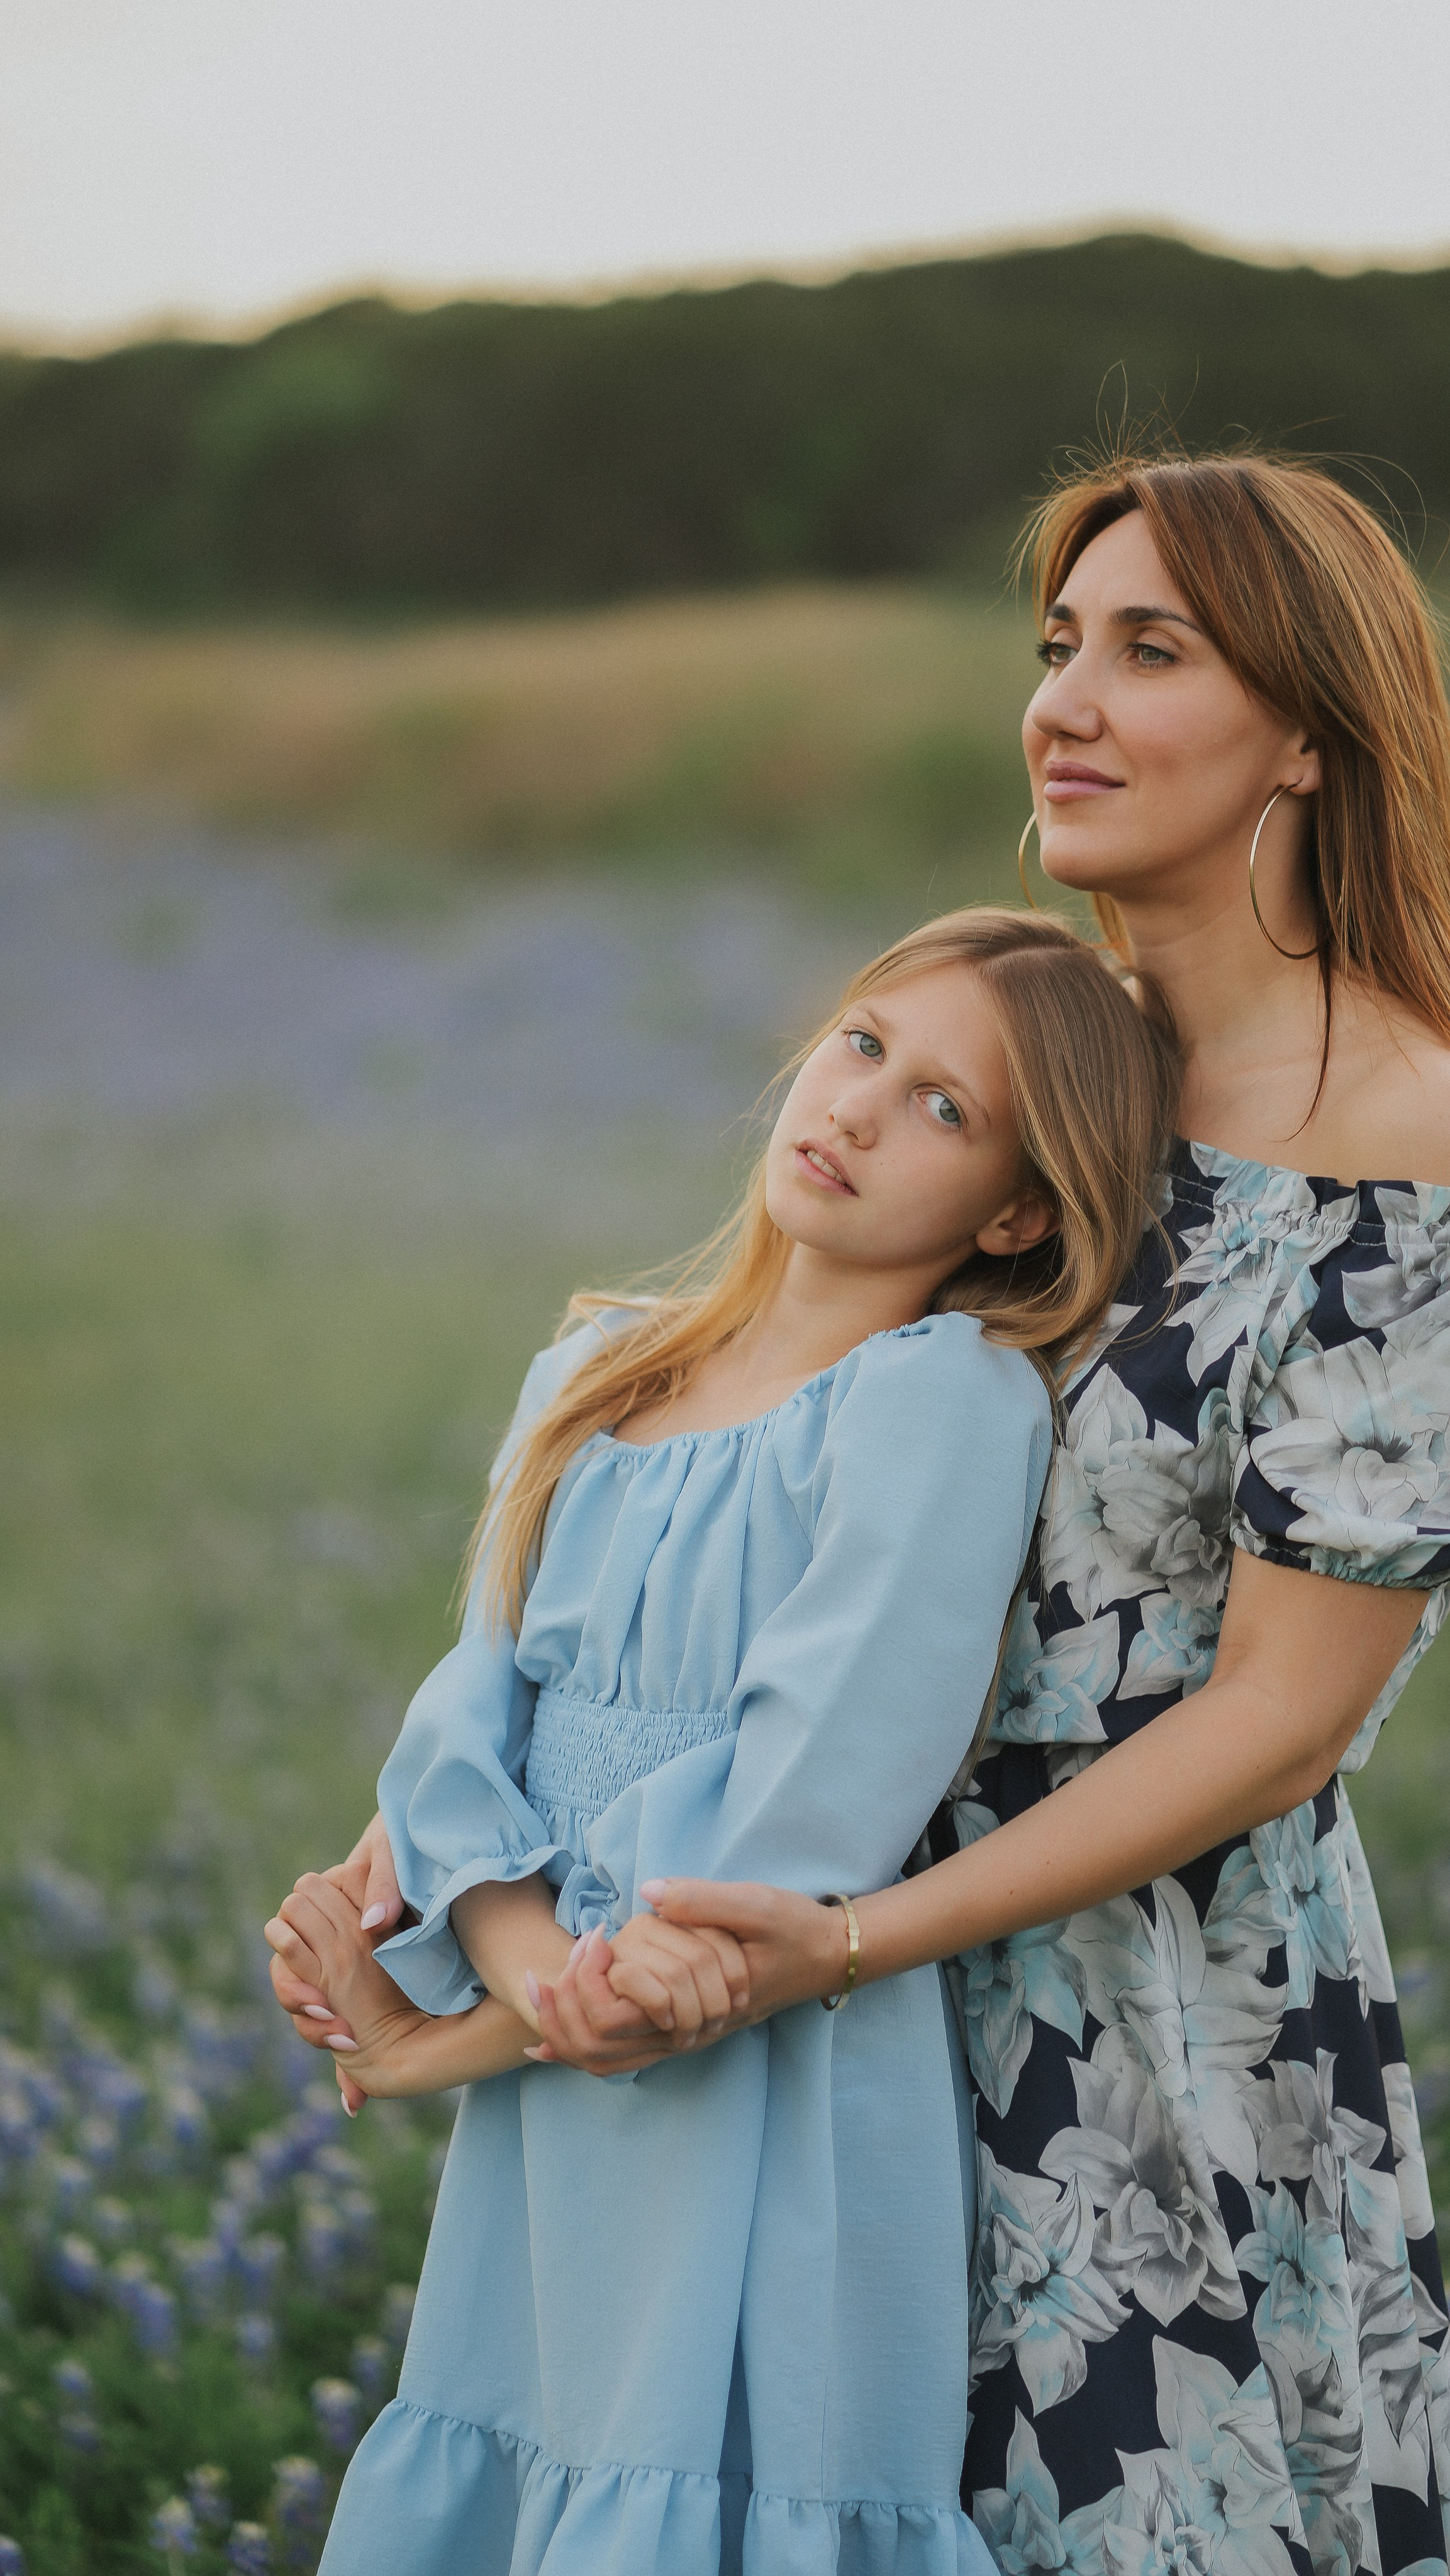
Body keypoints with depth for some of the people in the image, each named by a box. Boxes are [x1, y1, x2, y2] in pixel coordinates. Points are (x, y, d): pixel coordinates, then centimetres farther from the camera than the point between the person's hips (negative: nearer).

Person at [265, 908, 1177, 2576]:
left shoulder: (949, 1394, -10)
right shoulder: (595, 1375, 11)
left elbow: (816, 1791, -17)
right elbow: (475, 1707, 2)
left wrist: (466, 2043, -11)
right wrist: (534, 1961, -19)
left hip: (779, 2105, -6)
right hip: (548, 2114, 6)